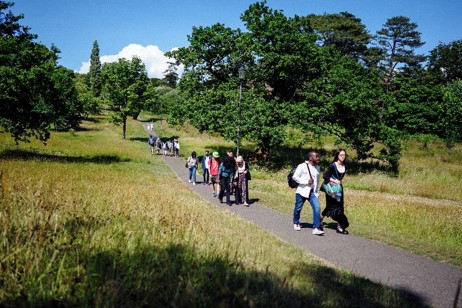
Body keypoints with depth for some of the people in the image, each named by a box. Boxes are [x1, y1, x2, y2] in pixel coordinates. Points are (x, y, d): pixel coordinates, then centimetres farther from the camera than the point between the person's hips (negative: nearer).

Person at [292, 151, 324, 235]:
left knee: (317, 208, -14)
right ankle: (296, 223, 36)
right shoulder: (302, 166, -9)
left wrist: (316, 191, 20)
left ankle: (316, 228, -12)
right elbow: (294, 177, -12)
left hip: (312, 192, 4)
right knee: (298, 208, 9)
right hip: (302, 191, -4)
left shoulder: (317, 168, 11)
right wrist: (306, 182, -18)